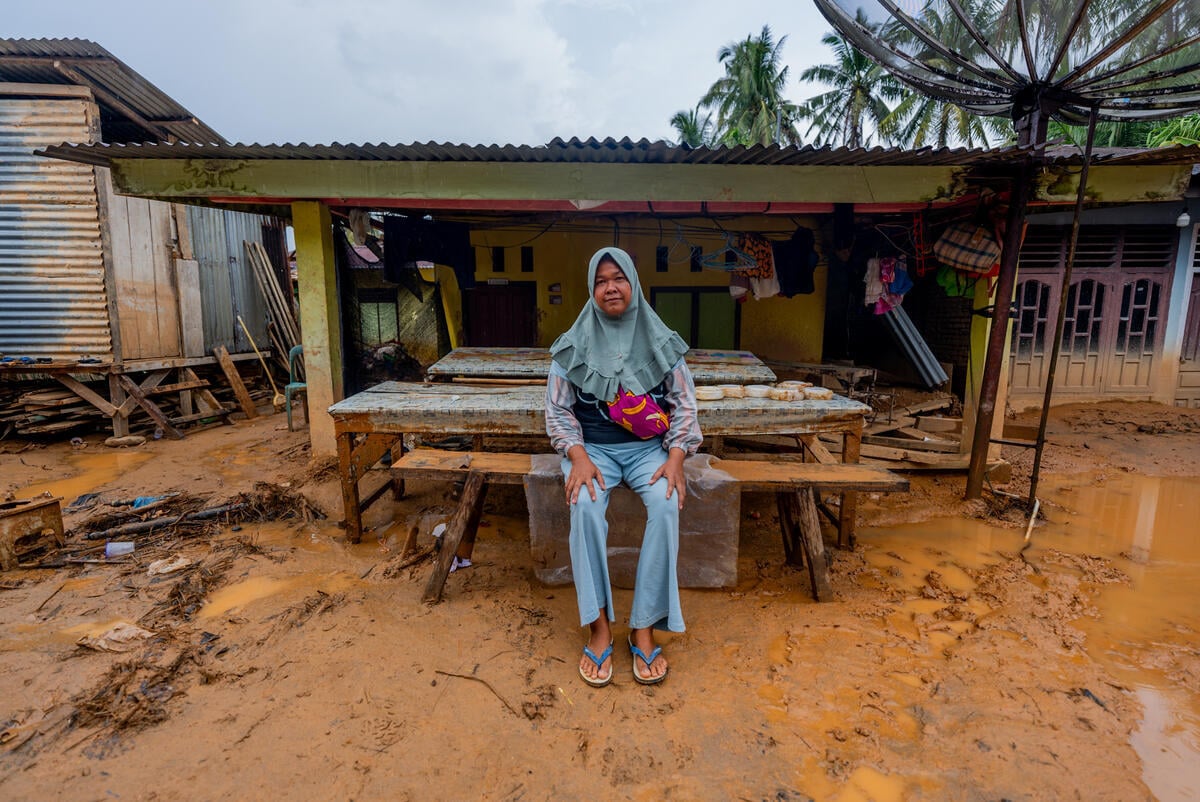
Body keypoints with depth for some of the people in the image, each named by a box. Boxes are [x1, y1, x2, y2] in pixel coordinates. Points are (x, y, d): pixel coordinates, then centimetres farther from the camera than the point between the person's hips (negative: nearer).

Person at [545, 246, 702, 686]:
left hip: (648, 448, 1)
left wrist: (676, 458, -12)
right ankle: (600, 625, -18)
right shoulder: (574, 344, 2)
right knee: (585, 506, -32)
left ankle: (645, 626, -17)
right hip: (593, 449, 0)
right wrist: (578, 457, -15)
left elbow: (684, 405, 3)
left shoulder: (661, 342, 3)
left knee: (666, 505, -30)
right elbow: (558, 409, 1)